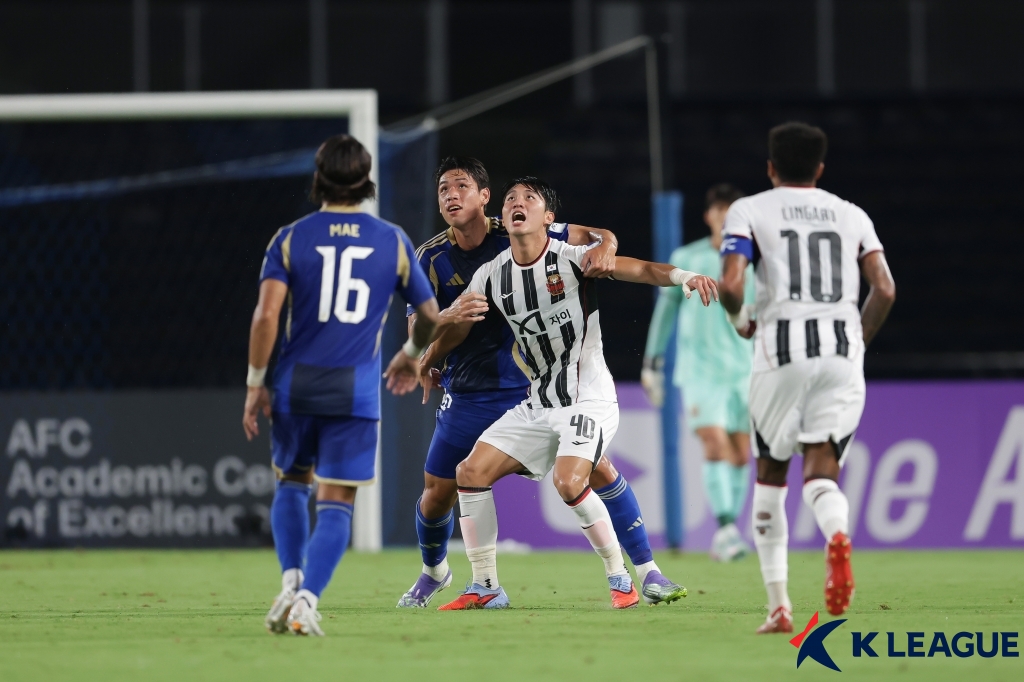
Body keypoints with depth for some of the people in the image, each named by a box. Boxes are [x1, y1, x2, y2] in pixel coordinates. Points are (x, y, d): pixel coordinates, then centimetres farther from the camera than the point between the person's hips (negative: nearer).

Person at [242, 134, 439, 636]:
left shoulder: (291, 238, 0)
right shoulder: (393, 241, 5)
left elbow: (266, 314, -11)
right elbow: (430, 316, 11)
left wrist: (255, 384, -3)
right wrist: (412, 355, 32)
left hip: (296, 387, 1)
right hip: (357, 390, -1)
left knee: (292, 484, 21)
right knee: (335, 504, 2)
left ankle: (291, 581, 3)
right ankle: (307, 600, -15)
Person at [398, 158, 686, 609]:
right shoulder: (430, 259, -4)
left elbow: (592, 235, -3)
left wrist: (604, 245, -27)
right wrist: (450, 317, -28)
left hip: (537, 386, -1)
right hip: (467, 397, 1)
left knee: (598, 468, -11)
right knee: (436, 495, 2)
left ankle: (647, 571, -2)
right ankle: (434, 572, 34)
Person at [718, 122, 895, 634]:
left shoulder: (750, 212, 7)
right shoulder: (851, 216, 16)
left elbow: (730, 284, -8)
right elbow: (884, 290, 5)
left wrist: (741, 321, 13)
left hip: (782, 345, -2)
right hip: (842, 350, 2)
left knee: (770, 471, 14)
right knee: (821, 471, 1)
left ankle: (778, 604, 10)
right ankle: (837, 534, -36)